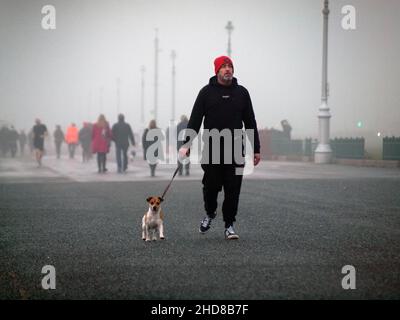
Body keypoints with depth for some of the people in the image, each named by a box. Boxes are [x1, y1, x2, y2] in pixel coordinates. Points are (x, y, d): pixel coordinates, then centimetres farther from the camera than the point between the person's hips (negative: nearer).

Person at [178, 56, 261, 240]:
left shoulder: (242, 93, 10)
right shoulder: (207, 92, 4)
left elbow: (250, 122, 12)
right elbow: (195, 120, 0)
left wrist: (256, 149, 8)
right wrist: (187, 144, -10)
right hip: (212, 150, -1)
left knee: (233, 190, 0)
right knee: (211, 186, 2)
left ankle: (229, 225, 11)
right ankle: (210, 213, 30)